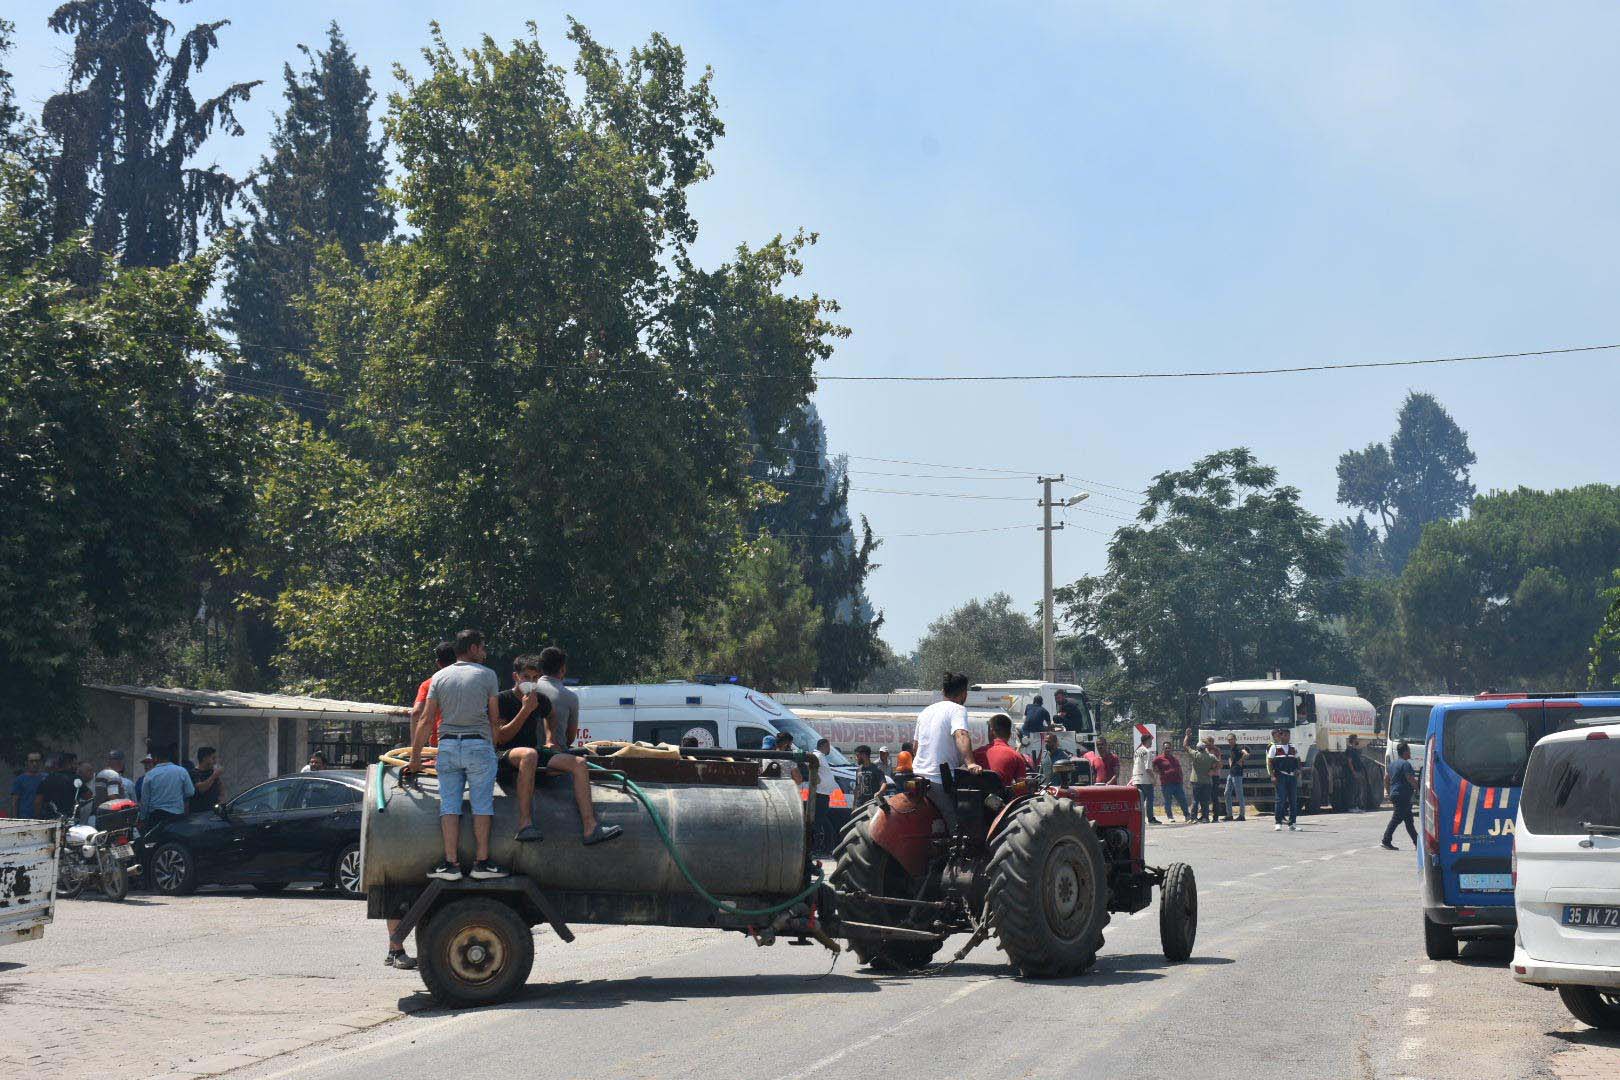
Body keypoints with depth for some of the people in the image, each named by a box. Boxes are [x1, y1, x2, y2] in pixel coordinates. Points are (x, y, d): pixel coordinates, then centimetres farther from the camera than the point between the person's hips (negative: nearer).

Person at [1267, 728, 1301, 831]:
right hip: (1280, 776, -4)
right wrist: (1272, 776, -10)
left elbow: (1298, 761, 20)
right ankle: (1278, 823, -3)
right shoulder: (1274, 747, 2)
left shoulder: (1294, 748, 14)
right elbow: (1269, 762, -1)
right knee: (1280, 799, -8)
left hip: (1292, 776, 5)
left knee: (1293, 800, 4)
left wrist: (1298, 770, 1)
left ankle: (1292, 824, 10)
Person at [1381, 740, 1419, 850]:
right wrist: (1417, 788, -4)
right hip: (1403, 796, -10)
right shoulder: (1405, 764, -13)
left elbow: (1386, 779, 21)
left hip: (1395, 795, 10)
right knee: (1397, 819, -9)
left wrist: (1389, 793, 25)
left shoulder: (1393, 764, 16)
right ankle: (1386, 841, -11)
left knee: (1409, 819, 13)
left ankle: (1417, 842, 17)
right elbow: (1411, 779, -21)